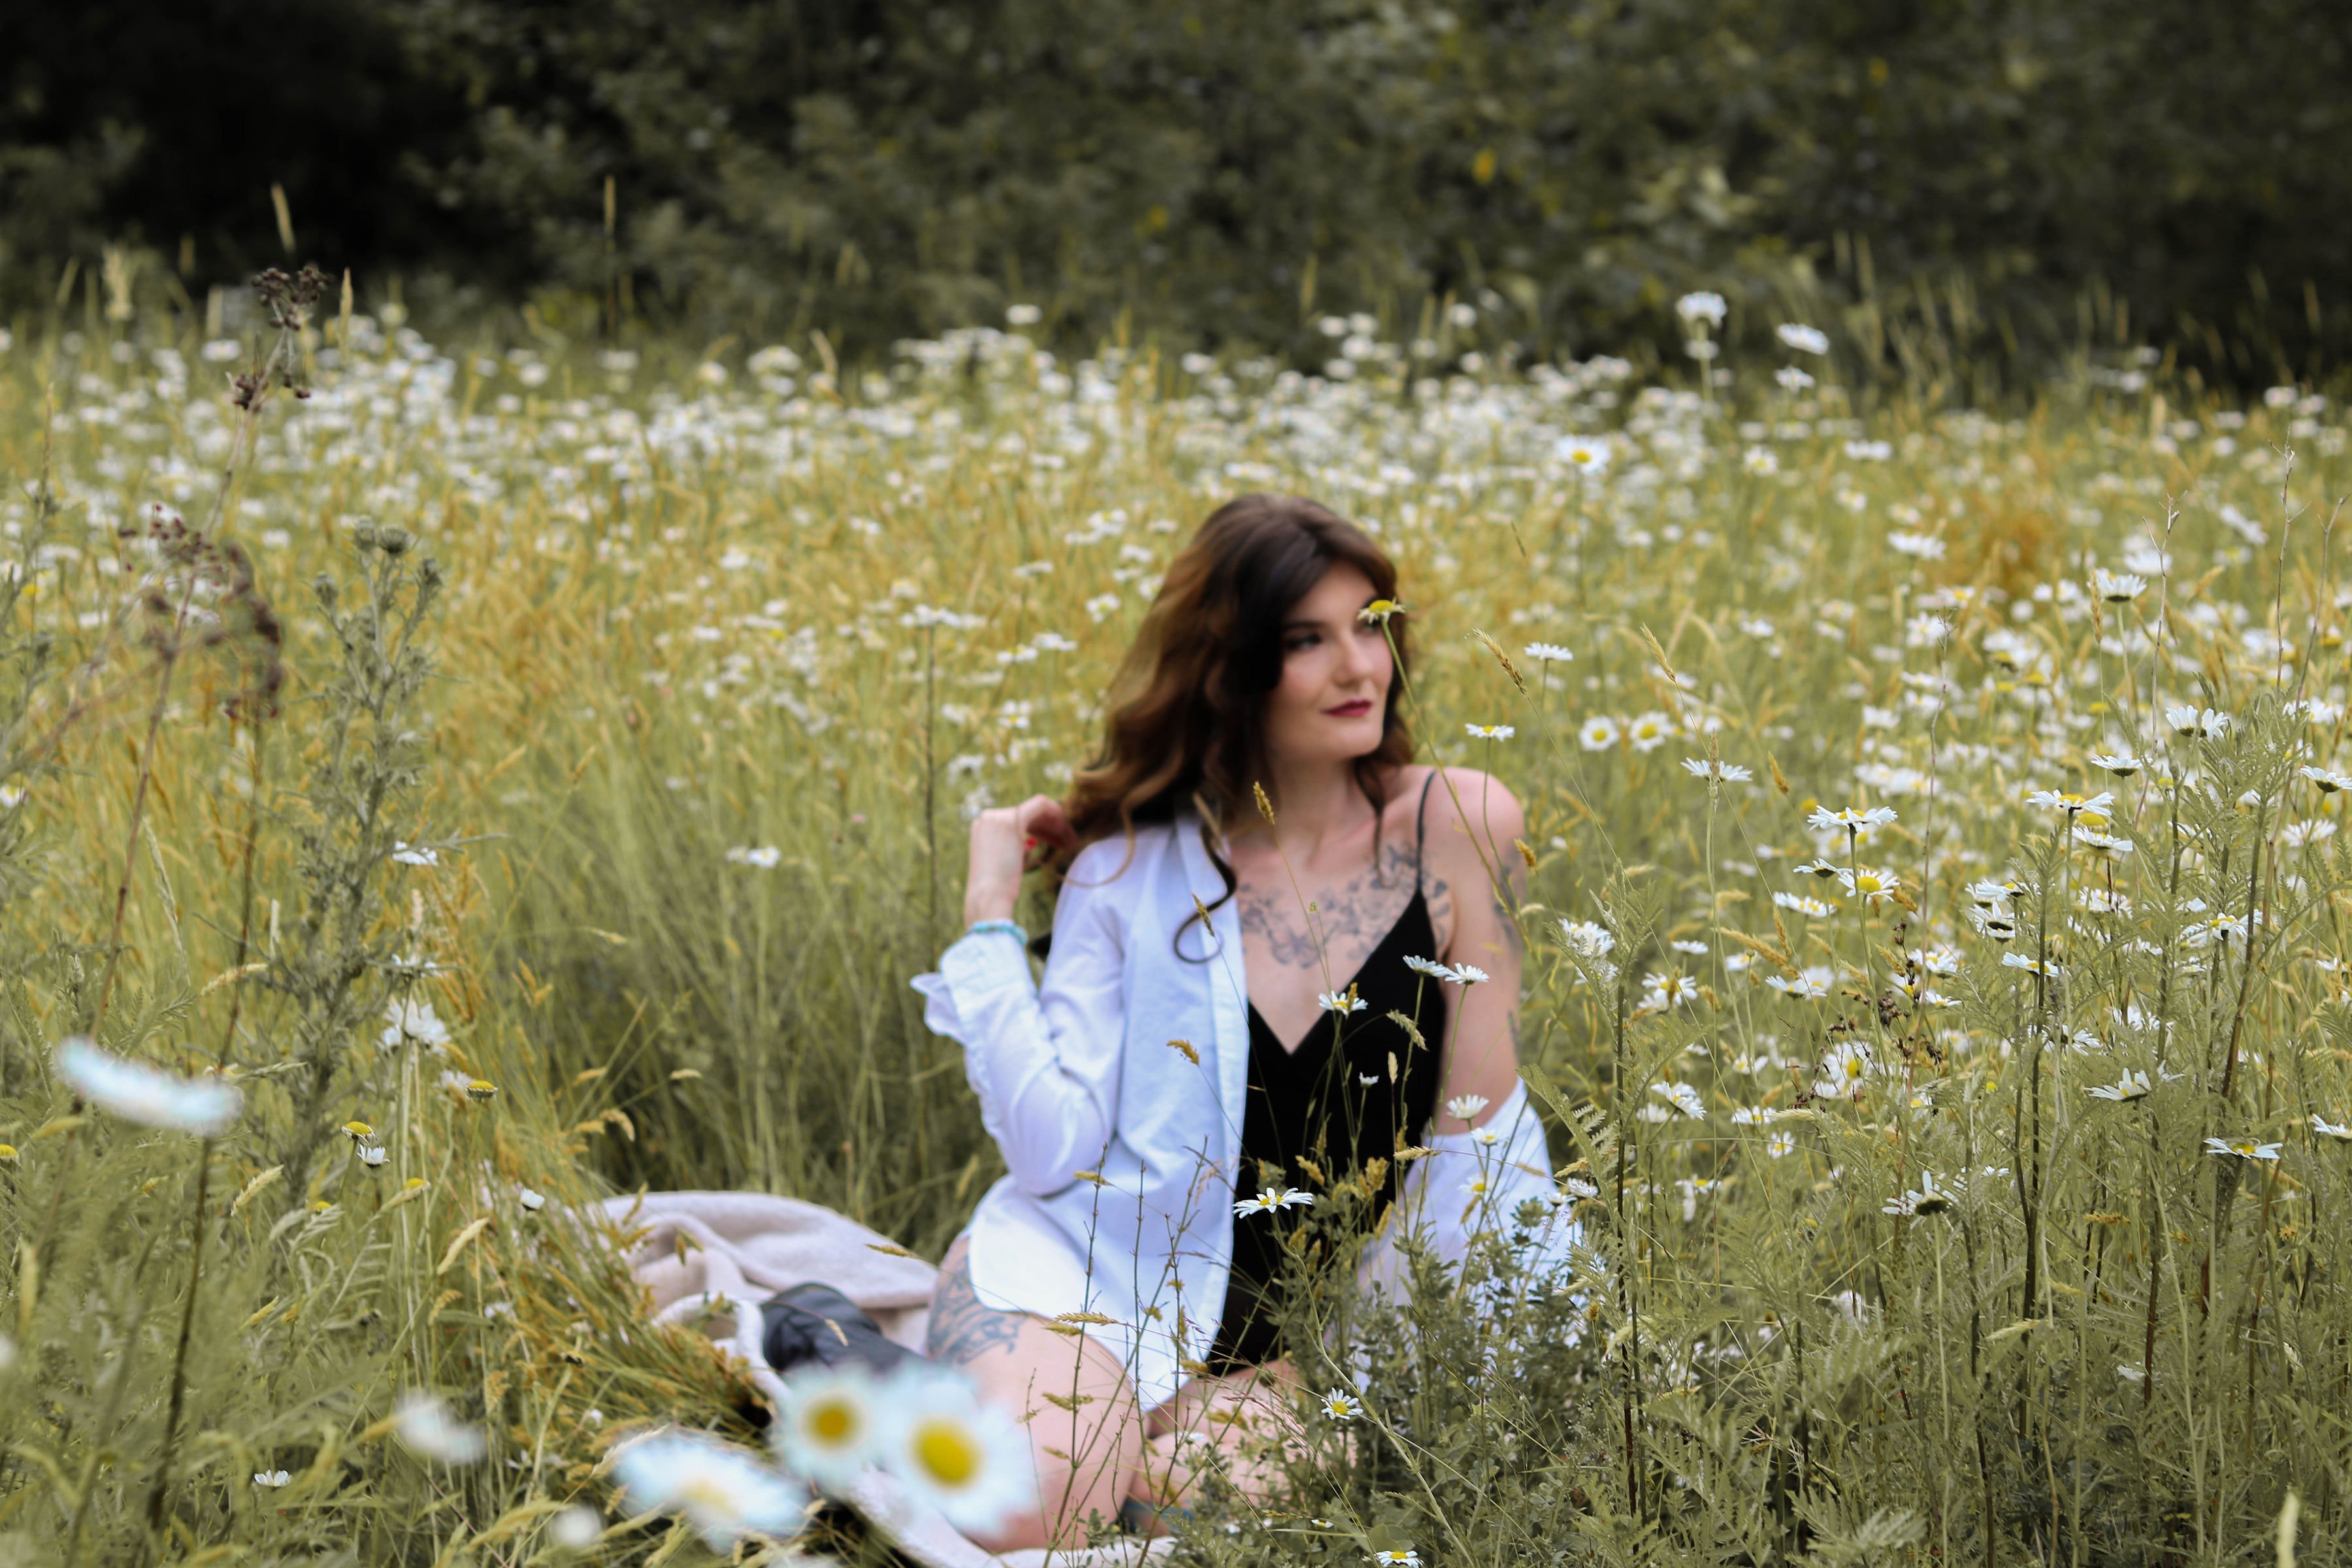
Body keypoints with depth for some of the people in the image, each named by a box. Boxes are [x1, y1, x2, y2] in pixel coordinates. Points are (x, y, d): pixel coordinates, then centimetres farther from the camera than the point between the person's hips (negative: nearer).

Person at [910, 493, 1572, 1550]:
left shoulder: (1460, 828, -6)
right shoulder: (1128, 863, -2)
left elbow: (1476, 1128, -2)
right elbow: (1055, 1151, -9)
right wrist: (990, 914, -8)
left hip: (1275, 1342, 0)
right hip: (1089, 1263, 0)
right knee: (1031, 1513, -29)